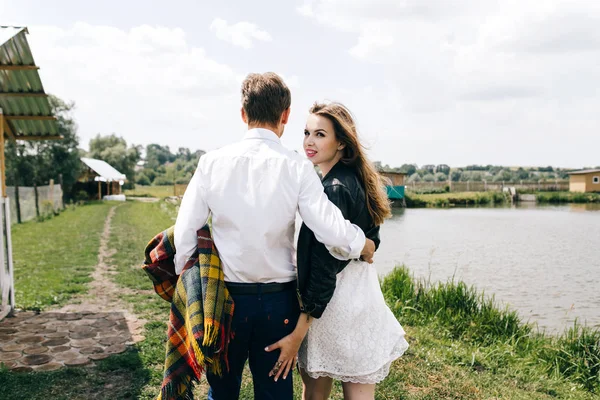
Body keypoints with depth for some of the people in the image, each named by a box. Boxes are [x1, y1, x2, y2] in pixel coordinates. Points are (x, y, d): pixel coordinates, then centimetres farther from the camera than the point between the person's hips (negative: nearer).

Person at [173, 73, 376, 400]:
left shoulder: (212, 162, -7)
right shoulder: (297, 168, -10)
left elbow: (184, 235, -6)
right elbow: (331, 231, -17)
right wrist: (364, 245, 3)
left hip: (225, 298, 1)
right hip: (278, 301, 0)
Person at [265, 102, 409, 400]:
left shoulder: (333, 189, -21)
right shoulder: (357, 180, 7)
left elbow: (324, 269, -23)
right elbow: (371, 240, 16)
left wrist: (299, 333, -19)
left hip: (336, 299, -9)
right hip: (360, 291, 9)